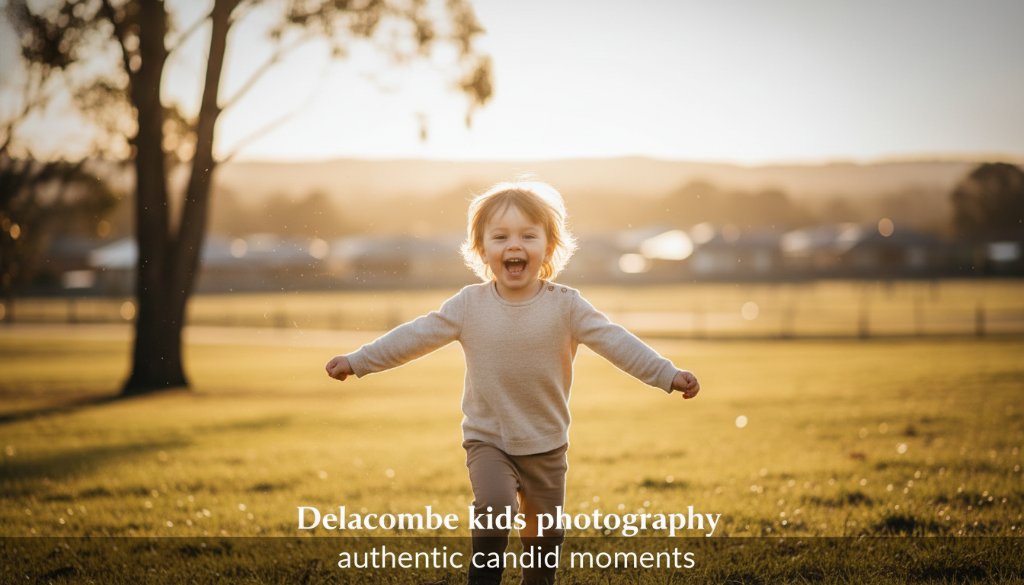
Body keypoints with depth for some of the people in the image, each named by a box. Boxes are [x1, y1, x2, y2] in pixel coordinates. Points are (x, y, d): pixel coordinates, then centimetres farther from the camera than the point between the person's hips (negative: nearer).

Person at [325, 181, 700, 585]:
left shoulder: (566, 306, -9)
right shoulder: (469, 305, -6)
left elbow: (615, 341, -14)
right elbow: (415, 336, -2)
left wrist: (668, 375, -25)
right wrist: (357, 361, -4)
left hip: (546, 445, 1)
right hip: (487, 440, -1)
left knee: (545, 535, 10)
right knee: (495, 506, -25)